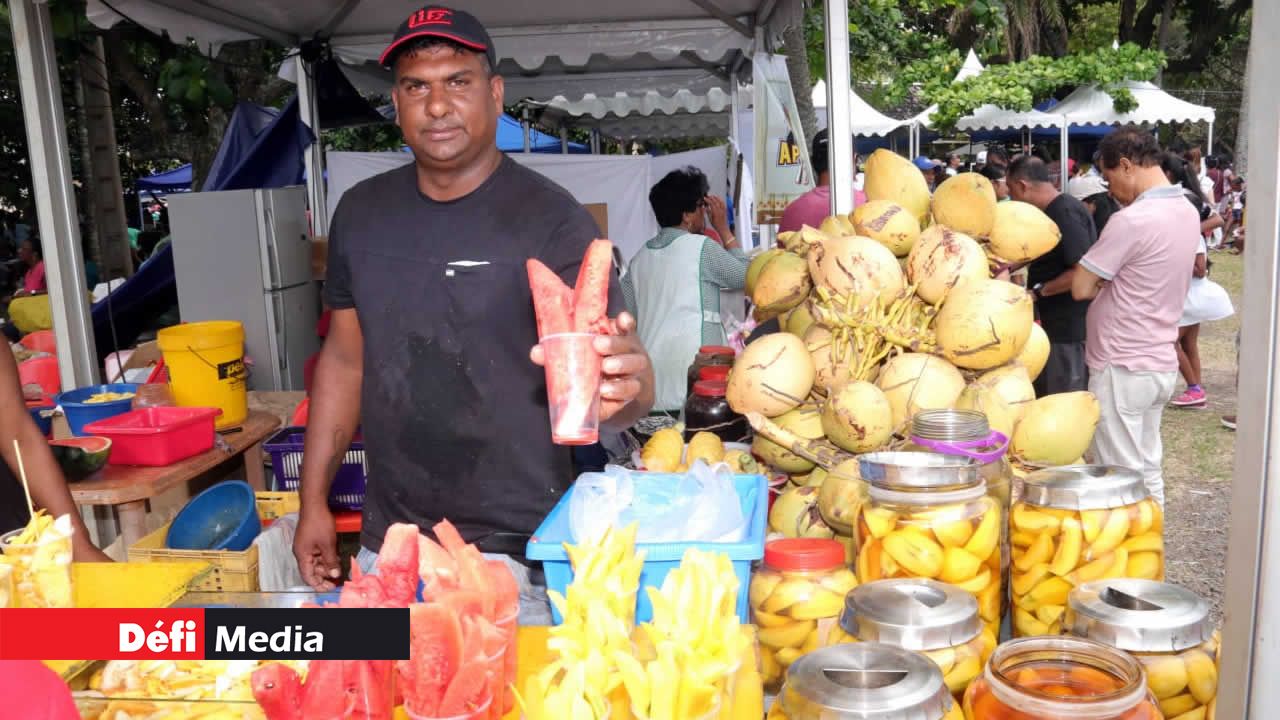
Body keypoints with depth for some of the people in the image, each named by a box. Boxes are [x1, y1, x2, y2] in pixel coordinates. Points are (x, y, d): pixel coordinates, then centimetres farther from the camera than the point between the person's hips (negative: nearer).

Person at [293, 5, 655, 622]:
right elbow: (344, 358, 12)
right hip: (386, 542, 5)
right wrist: (314, 500, 9)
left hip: (515, 554, -4)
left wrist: (622, 390, -39)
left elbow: (604, 379, -15)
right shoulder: (361, 212, 3)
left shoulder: (551, 219, -12)